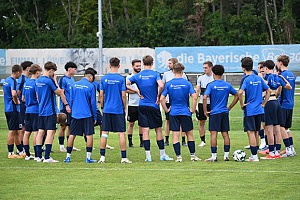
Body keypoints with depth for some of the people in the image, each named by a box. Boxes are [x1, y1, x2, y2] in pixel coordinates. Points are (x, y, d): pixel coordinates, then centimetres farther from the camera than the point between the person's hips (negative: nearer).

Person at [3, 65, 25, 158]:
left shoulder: (6, 80, 14)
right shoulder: (13, 81, -16)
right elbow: (14, 94, -31)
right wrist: (16, 101, -12)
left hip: (7, 108, 9)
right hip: (13, 109, -9)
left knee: (15, 131, 14)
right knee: (12, 131, -4)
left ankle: (21, 151, 21)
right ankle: (10, 153, -1)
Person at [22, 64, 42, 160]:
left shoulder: (26, 83, 11)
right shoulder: (36, 83, -13)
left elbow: (23, 99, 17)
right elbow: (38, 98, -17)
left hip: (28, 110, 8)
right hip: (36, 111, -8)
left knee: (27, 132, 7)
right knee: (36, 132, -5)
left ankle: (27, 154, 11)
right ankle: (37, 155, -5)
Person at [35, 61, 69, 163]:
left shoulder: (38, 81, 11)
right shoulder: (49, 81, -16)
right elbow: (59, 92, -8)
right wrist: (55, 80, 0)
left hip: (41, 111, 9)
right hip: (50, 111, -9)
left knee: (41, 132, 11)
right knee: (50, 132, -8)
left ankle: (39, 156, 12)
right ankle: (47, 157, -13)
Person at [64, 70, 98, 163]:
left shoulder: (74, 85, 6)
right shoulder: (90, 86, -5)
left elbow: (71, 100, 9)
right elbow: (93, 102, -3)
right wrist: (95, 117, 3)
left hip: (75, 114, 4)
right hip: (87, 114, -4)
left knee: (72, 135, 7)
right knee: (89, 135, 1)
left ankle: (68, 156, 8)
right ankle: (88, 157, -2)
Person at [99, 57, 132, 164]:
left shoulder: (104, 78, 1)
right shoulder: (121, 79, -6)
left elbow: (101, 95, 3)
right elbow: (123, 96, -6)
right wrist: (125, 108, 6)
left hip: (107, 110, 2)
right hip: (118, 110, -2)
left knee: (104, 133, 6)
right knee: (121, 133, 1)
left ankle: (102, 157, 5)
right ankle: (124, 158, 0)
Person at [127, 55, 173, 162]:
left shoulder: (138, 76, 2)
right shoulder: (155, 74, -6)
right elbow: (161, 85, -22)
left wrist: (137, 91, 1)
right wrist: (158, 97, -7)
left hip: (142, 106, 2)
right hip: (153, 106, -2)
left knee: (145, 131, 1)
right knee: (158, 130, 9)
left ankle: (148, 156, -3)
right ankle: (162, 155, 13)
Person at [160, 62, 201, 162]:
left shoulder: (169, 84, -3)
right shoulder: (187, 83, -5)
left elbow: (162, 99, -7)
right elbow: (194, 97, -12)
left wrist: (166, 109, 3)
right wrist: (193, 109, -2)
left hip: (173, 113, 0)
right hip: (185, 112, 0)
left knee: (175, 135, 3)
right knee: (189, 134, 11)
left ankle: (178, 156, -1)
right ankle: (193, 155, 13)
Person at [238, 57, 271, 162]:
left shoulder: (246, 79, -12)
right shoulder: (259, 78, 8)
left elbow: (240, 92, -27)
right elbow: (268, 91, 14)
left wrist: (242, 104, -14)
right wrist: (263, 103, 16)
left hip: (249, 110, -6)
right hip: (259, 110, 6)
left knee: (251, 132, -4)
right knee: (256, 132, 14)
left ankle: (254, 156, -6)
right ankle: (254, 154, 20)